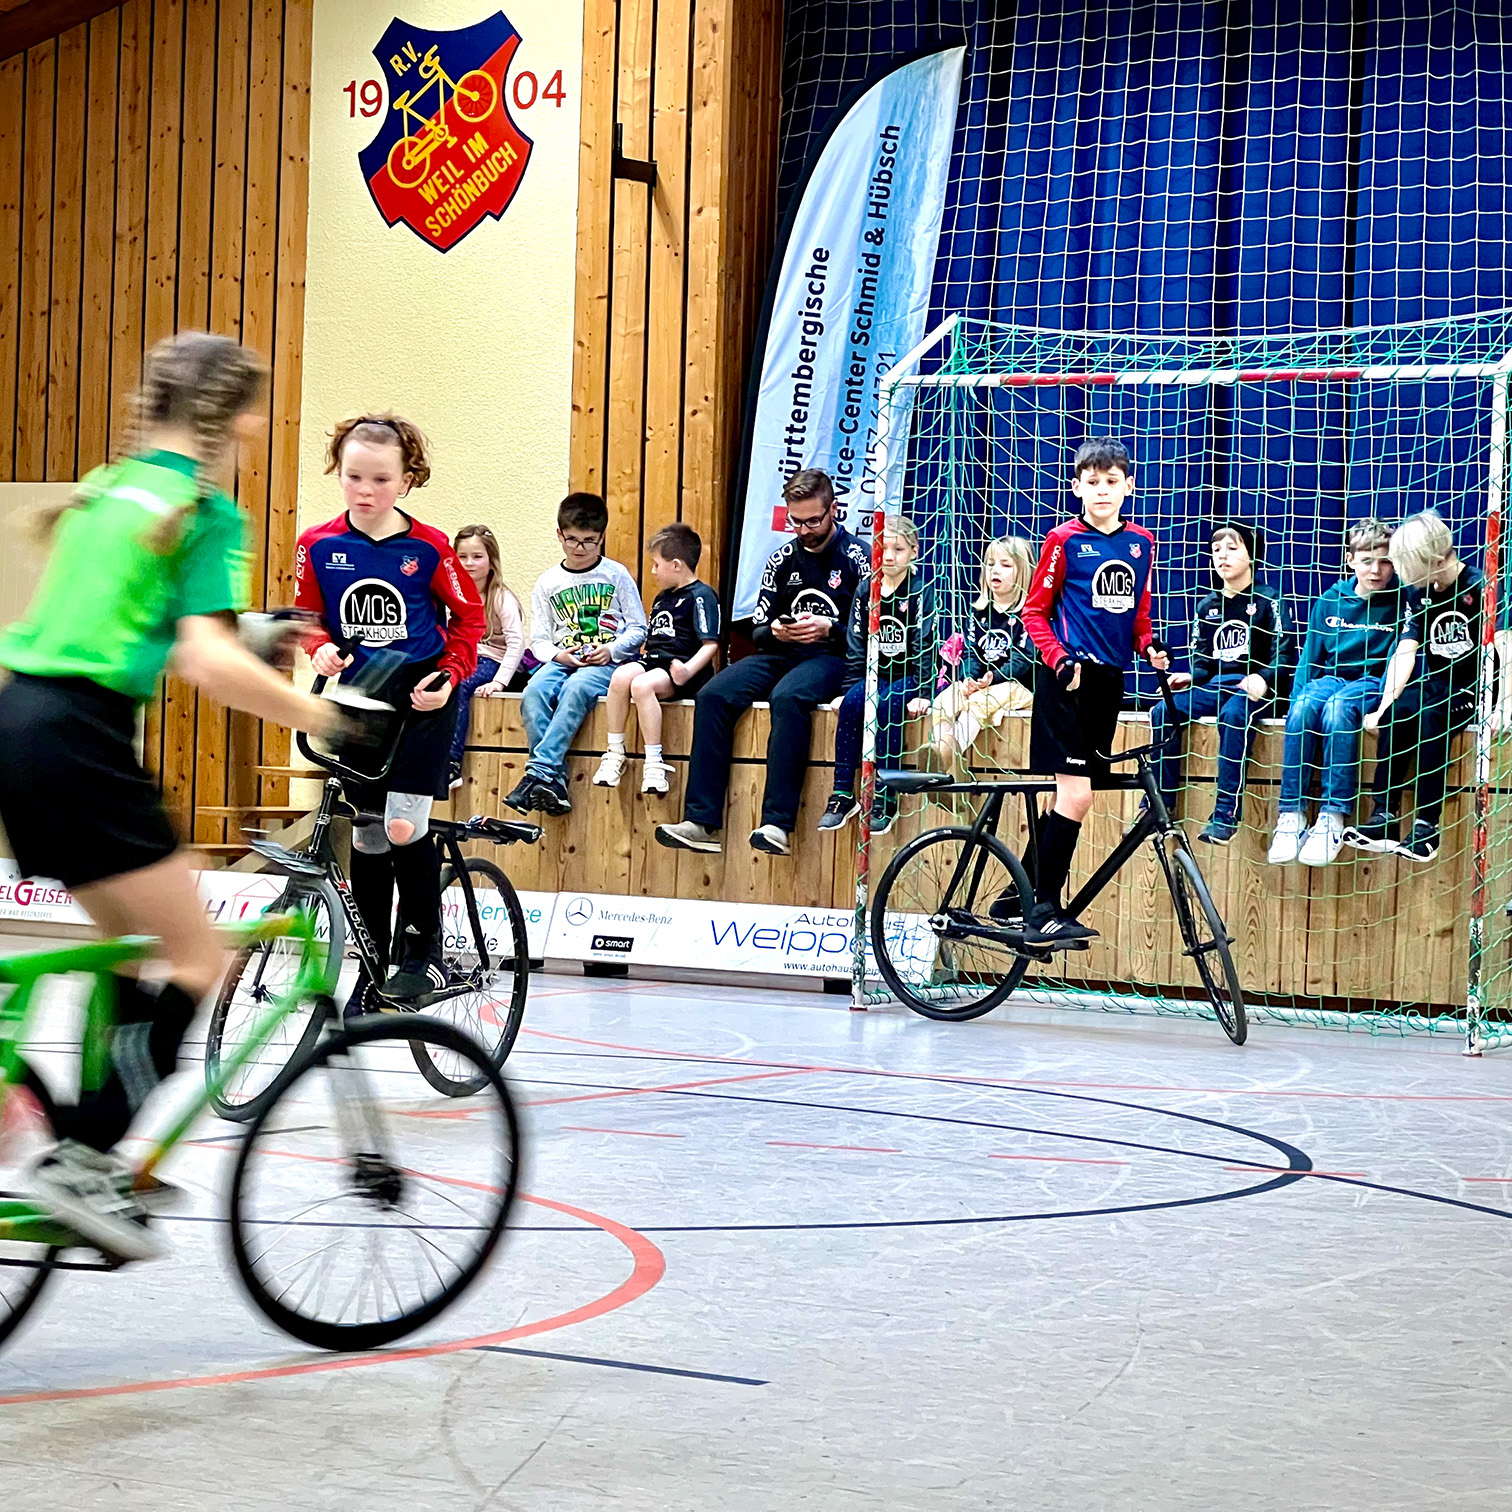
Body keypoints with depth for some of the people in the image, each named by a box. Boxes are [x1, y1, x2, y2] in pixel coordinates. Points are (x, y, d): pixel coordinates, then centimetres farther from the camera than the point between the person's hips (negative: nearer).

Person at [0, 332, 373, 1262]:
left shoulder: (106, 487, 18)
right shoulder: (210, 512, -6)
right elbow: (209, 661, -19)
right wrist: (321, 716, -15)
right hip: (79, 739, -9)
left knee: (141, 949, 18)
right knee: (197, 964, -2)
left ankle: (87, 1153, 18)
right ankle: (82, 1162, -6)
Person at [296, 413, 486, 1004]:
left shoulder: (427, 546, -11)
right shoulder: (318, 545, -5)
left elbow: (469, 616, 0)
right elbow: (308, 617, 7)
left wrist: (450, 675, -12)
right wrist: (322, 648, -14)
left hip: (421, 698, -3)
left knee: (404, 825, -16)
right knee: (367, 835, 8)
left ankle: (424, 951, 0)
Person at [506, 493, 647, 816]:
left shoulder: (616, 575, 6)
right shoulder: (548, 583, 12)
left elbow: (638, 629, 6)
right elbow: (539, 639, 12)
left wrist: (611, 650, -12)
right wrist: (559, 654, -9)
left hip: (607, 661, -3)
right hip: (563, 659, 3)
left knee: (576, 688, -36)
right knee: (534, 692, -30)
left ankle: (538, 771, -41)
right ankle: (554, 779, -34)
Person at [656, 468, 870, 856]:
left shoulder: (856, 559, 1)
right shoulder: (782, 560, 16)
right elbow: (757, 629, 15)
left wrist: (829, 628, -20)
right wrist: (775, 631, -8)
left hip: (829, 657, -5)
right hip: (780, 654, 5)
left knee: (788, 697, -38)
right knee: (713, 696, -21)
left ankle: (778, 823, -41)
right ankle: (702, 822, -27)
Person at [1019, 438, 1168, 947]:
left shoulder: (1141, 542, 10)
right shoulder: (1064, 540, -5)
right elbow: (1035, 611, -2)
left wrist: (1151, 648, 1)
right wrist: (1060, 660, -16)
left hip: (1109, 680, 6)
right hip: (1068, 680, -6)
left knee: (1074, 800, 8)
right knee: (1076, 796, -14)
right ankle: (1044, 912, -8)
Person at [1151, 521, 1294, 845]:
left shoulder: (1267, 600, 2)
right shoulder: (1207, 607, 18)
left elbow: (1284, 654, -6)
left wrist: (1263, 678, -25)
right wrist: (1191, 676, -4)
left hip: (1253, 687, -6)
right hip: (1215, 685, 6)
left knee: (1233, 715, -39)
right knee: (1162, 712, -20)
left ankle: (1227, 814, -39)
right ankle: (1158, 805, -15)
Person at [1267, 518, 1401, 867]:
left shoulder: (1400, 601, -3)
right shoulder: (1330, 600, 8)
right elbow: (1310, 658, 10)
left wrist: (1382, 706, -21)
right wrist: (1295, 701, -4)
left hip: (1373, 682, -3)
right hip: (1331, 677, 3)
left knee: (1338, 707, -37)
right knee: (1302, 707, -31)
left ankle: (1333, 817, -38)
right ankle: (1291, 815, -32)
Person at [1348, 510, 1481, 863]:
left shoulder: (1480, 588, -11)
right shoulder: (1419, 593, 7)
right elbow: (1405, 650, 1)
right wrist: (1385, 705, -11)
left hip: (1473, 690, -5)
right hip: (1436, 684, 5)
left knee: (1430, 715, -32)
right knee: (1399, 711, -25)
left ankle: (1427, 825, -32)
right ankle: (1384, 817, -27)